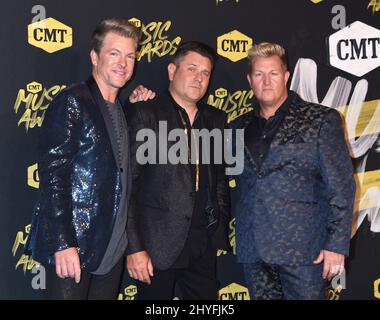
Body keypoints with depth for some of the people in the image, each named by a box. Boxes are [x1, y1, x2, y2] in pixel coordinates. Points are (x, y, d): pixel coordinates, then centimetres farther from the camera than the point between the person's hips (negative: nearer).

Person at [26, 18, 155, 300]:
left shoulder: (121, 109, 13)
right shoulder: (72, 101, -10)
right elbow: (52, 174, -15)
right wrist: (63, 243, -21)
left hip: (113, 249, 7)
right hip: (73, 247, -7)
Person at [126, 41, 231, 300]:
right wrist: (134, 248, -13)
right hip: (159, 243, -4)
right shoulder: (146, 115, -6)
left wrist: (221, 228, 9)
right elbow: (128, 183, -9)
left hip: (204, 245, 5)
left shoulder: (216, 119, 10)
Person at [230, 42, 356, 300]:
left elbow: (341, 187, -4)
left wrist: (336, 244, -10)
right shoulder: (239, 128, 12)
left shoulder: (320, 120, -1)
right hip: (253, 249, 4)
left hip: (302, 249, -4)